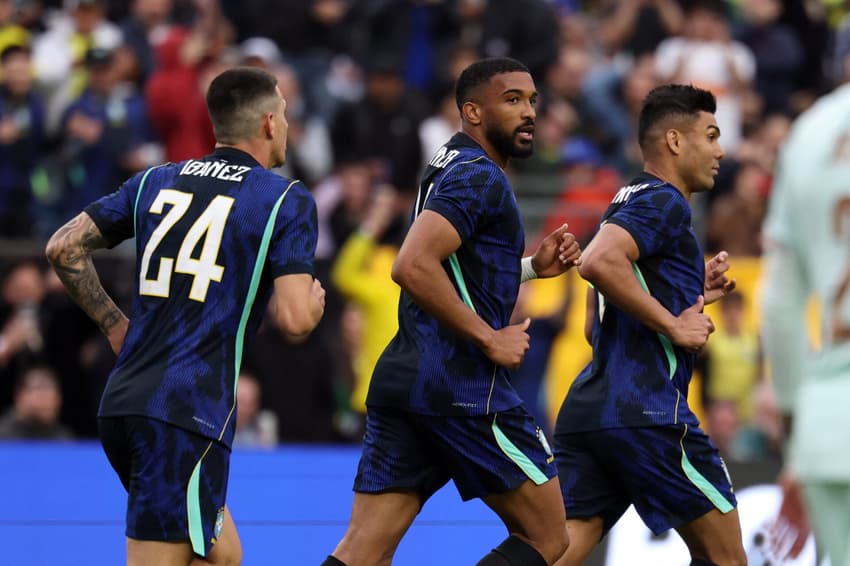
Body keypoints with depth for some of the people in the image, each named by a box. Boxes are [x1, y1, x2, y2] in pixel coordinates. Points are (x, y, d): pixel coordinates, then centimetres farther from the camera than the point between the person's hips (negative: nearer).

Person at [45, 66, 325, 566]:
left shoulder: (155, 182, 14)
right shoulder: (288, 200, -3)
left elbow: (64, 248, 14)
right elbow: (295, 318, -12)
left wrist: (114, 323, 24)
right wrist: (315, 299, 11)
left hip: (124, 403, 7)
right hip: (188, 414, -7)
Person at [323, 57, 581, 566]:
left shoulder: (450, 169, 21)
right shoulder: (480, 177, -10)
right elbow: (413, 267, -24)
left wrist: (532, 266, 20)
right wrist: (490, 339, -17)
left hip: (402, 379, 9)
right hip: (463, 389, -9)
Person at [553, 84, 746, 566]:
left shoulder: (626, 206, 25)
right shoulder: (664, 202, -5)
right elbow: (599, 262, -25)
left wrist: (691, 295, 26)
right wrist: (674, 323, -15)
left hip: (587, 411, 9)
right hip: (645, 412, -9)